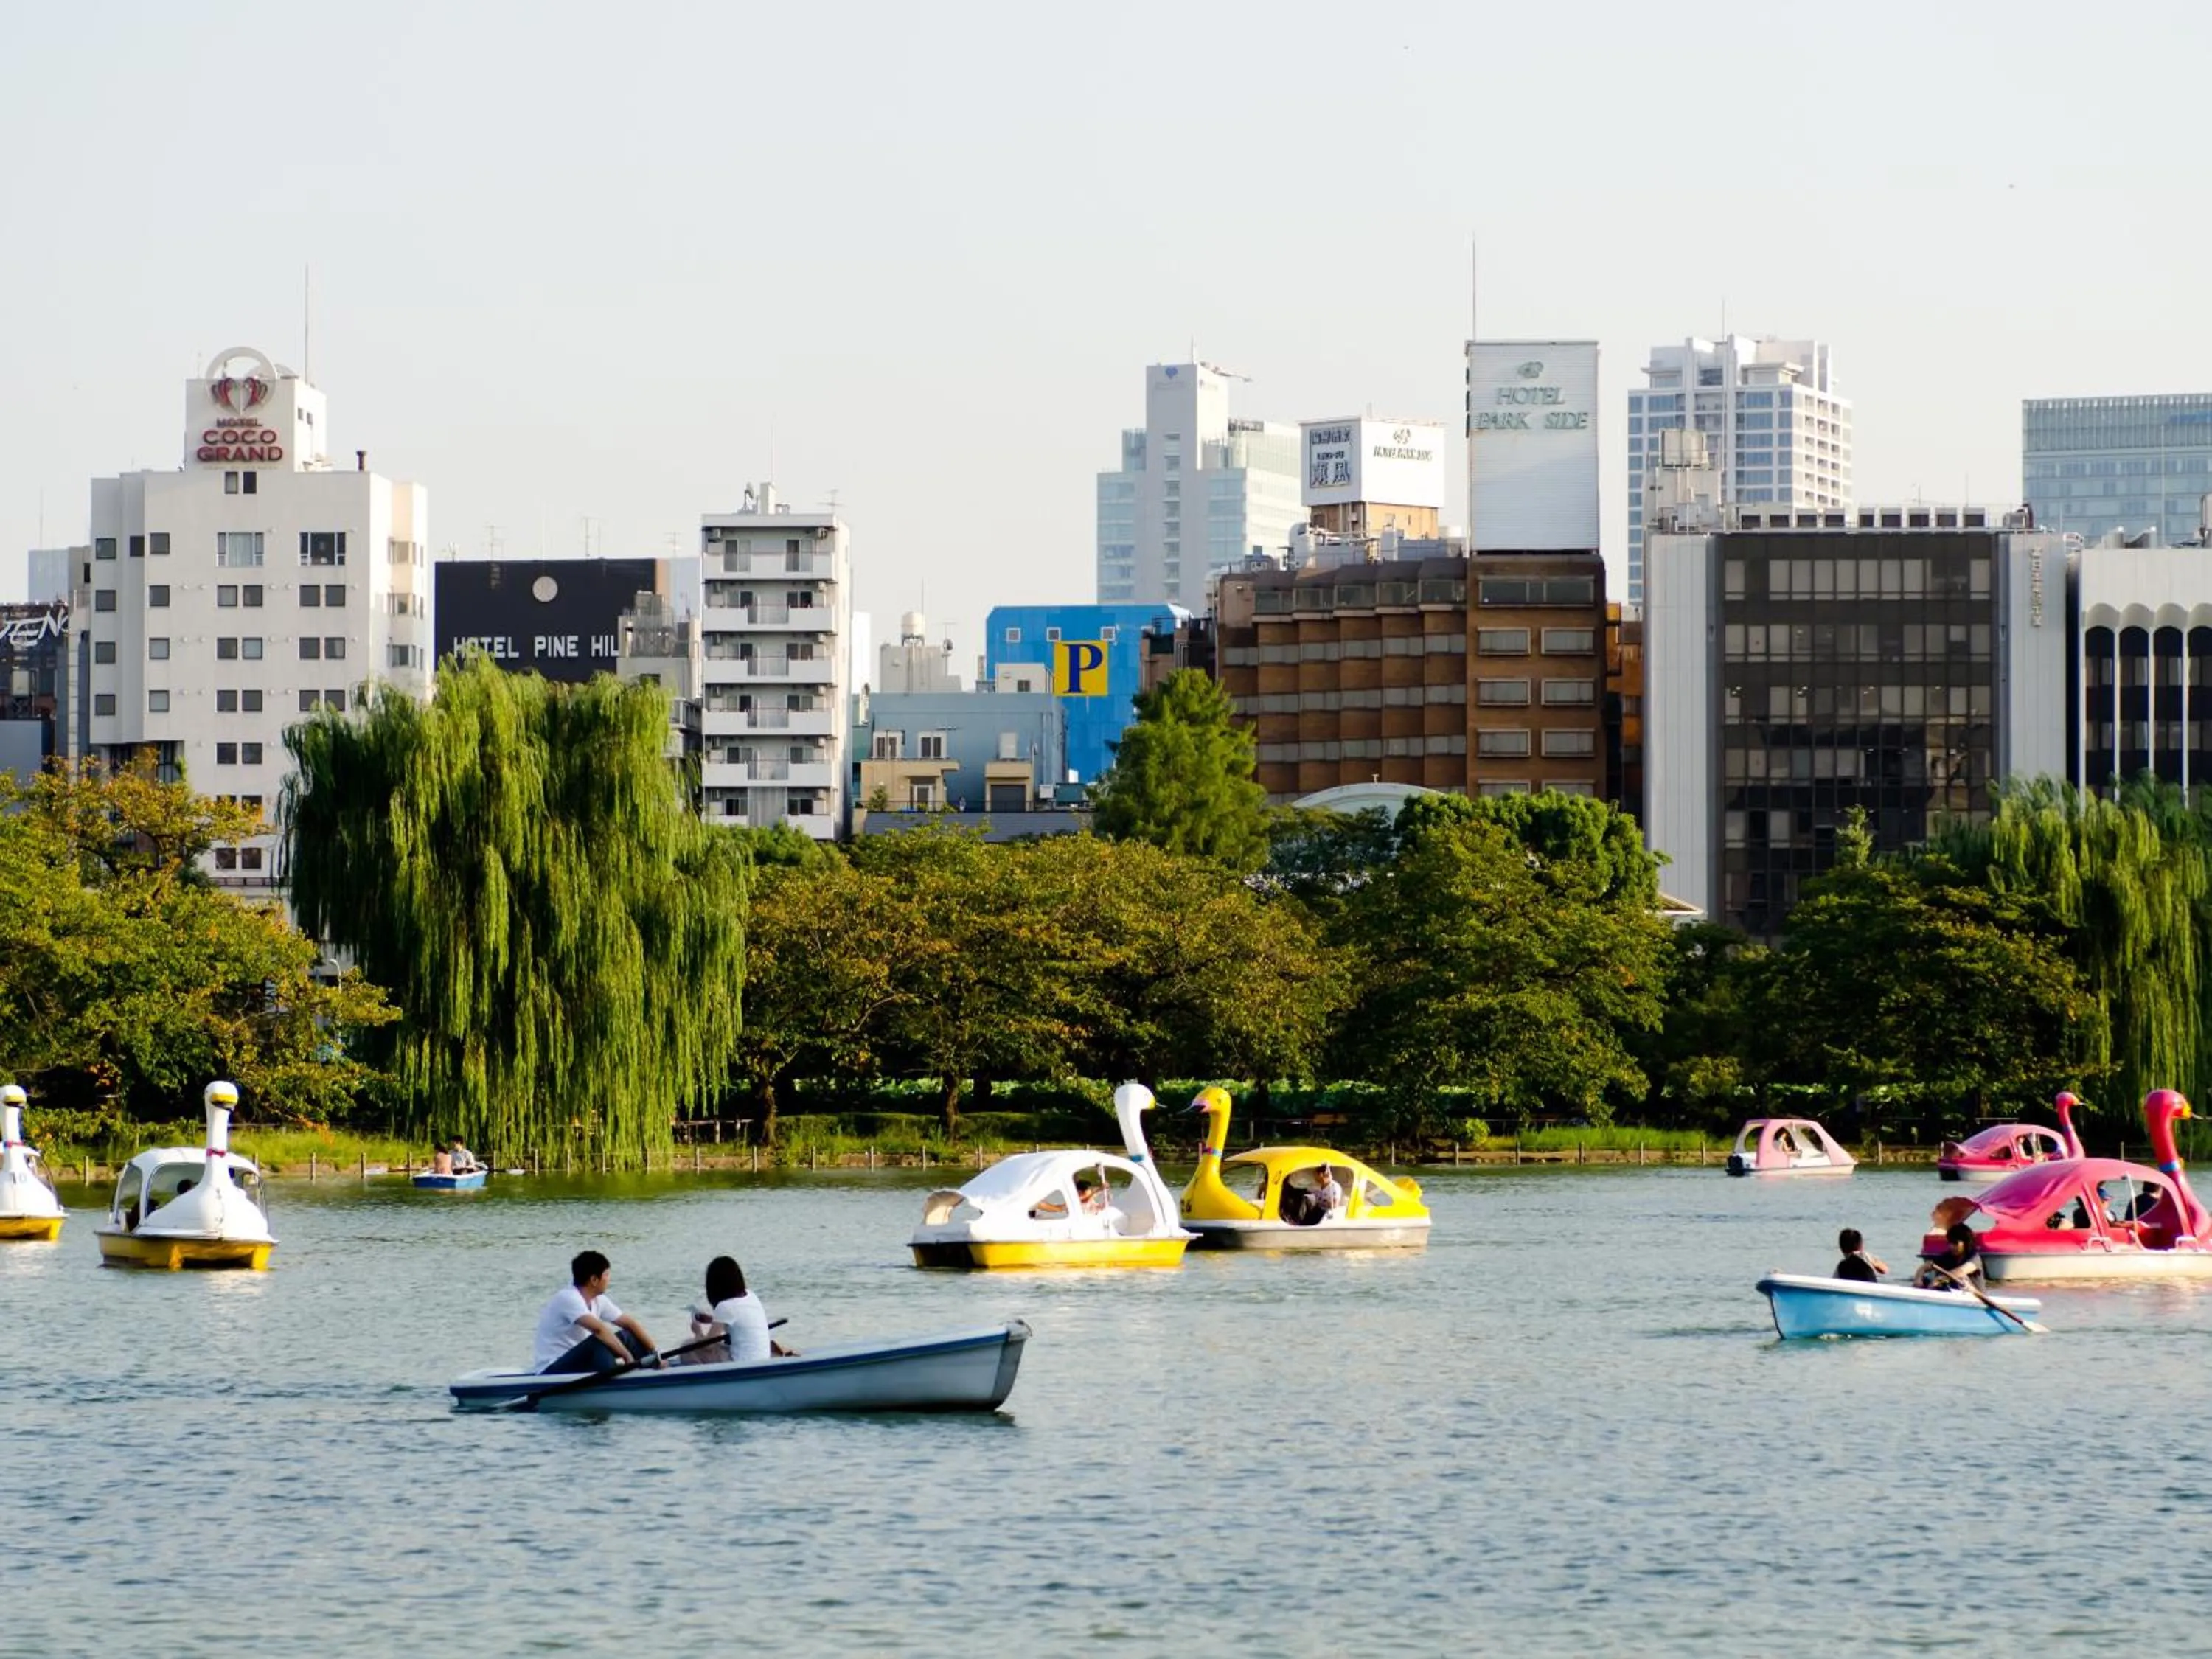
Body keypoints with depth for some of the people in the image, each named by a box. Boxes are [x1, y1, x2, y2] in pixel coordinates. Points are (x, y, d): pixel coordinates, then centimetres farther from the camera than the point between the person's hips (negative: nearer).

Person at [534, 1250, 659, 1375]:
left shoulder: (597, 1301, 6)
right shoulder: (568, 1299, -21)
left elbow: (629, 1323, 9)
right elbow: (598, 1329, -34)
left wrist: (654, 1353, 1)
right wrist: (627, 1356, -32)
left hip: (577, 1362, 9)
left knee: (627, 1337, 1)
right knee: (600, 1341, -31)